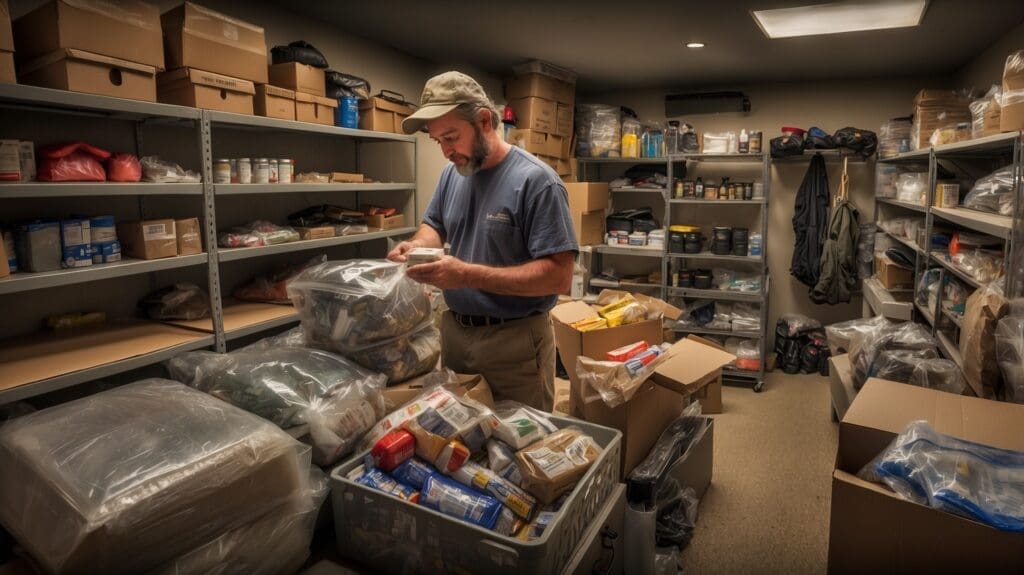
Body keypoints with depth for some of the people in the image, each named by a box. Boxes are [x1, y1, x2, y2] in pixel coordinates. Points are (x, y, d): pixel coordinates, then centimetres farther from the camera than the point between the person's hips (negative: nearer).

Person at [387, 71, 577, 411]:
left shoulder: (535, 180, -19)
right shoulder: (452, 174, 4)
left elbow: (559, 276, -24)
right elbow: (434, 226, 19)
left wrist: (469, 275, -28)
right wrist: (417, 245, -6)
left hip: (515, 341, -6)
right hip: (453, 332, 7)